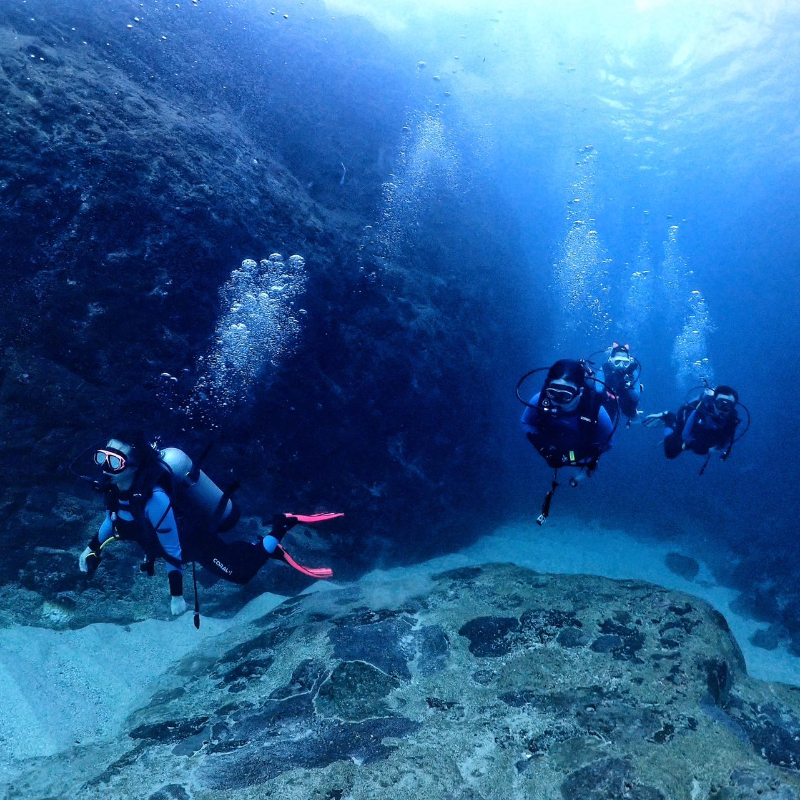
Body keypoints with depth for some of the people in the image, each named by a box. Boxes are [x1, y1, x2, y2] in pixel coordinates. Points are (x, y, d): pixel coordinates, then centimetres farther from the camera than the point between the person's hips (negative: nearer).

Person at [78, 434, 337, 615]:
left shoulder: (153, 498, -42)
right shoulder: (116, 486, -17)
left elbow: (173, 551, -34)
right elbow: (113, 517, 7)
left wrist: (176, 594, -27)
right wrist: (93, 548, 12)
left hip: (196, 540, -7)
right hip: (188, 526, 8)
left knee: (240, 572, 6)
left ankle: (277, 533, 16)